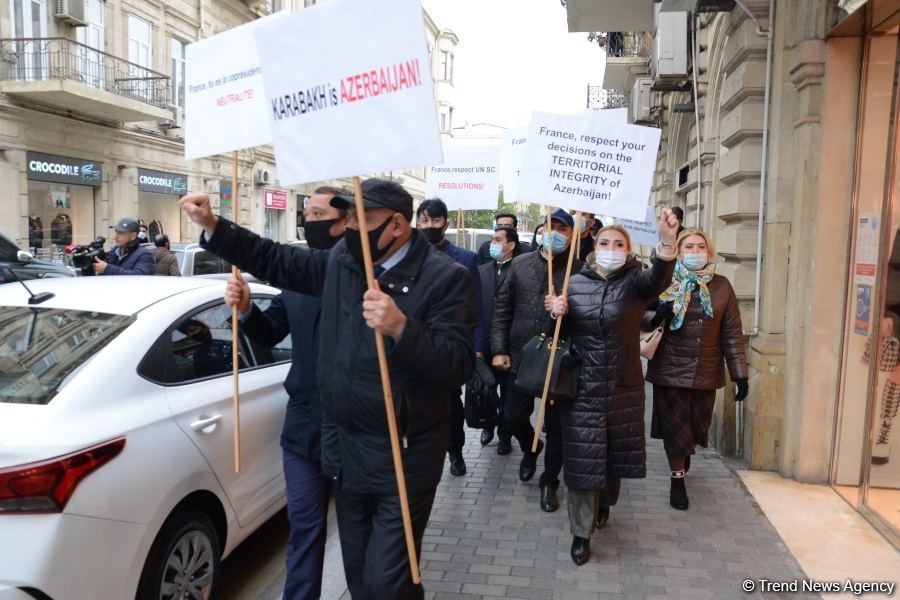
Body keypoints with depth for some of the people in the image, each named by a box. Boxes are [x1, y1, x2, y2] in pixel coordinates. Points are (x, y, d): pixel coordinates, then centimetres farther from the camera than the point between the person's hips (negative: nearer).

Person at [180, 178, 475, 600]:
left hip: (403, 459, -6)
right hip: (345, 450, 6)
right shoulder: (341, 261, 4)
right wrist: (212, 226, 6)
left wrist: (401, 328, -35)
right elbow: (277, 261, 13)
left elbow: (458, 367, -21)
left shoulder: (445, 278, -14)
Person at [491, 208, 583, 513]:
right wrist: (499, 349, 0)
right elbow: (502, 308, 4)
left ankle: (549, 482, 29)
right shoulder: (520, 264, 3)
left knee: (555, 425, 8)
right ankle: (530, 449, 45)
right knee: (514, 416, 11)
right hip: (520, 357, 3)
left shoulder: (578, 270, -8)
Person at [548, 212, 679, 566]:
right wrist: (557, 312, -14)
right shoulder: (575, 283, 1)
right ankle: (581, 532, 15)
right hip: (582, 386, 0)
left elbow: (659, 278, -30)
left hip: (624, 386, 0)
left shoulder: (635, 281, -5)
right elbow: (562, 332, 11)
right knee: (581, 456, 1)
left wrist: (668, 240, -51)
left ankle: (604, 504, 45)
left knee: (615, 453, 15)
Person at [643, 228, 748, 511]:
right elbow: (640, 316, 0)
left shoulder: (721, 286, 2)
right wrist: (656, 316, -23)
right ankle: (677, 476, 28)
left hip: (706, 373, 2)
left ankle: (686, 451, 49)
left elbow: (732, 334, 2)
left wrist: (740, 375, -1)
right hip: (670, 370, -2)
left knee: (698, 425, 14)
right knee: (674, 428, 5)